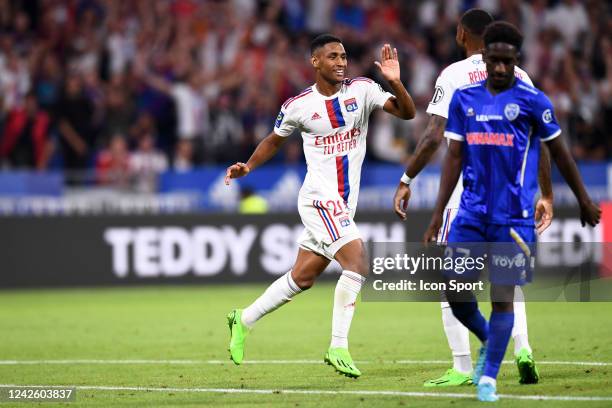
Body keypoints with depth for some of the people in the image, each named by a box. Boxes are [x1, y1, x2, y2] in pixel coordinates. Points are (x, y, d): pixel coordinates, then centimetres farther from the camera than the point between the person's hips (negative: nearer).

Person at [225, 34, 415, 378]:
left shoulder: (361, 89, -1)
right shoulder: (299, 105, -5)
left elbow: (407, 113, -9)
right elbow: (275, 140, 13)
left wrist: (395, 82, -26)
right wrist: (248, 167, 1)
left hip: (344, 204, 5)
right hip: (320, 198, -5)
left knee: (302, 278, 13)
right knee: (358, 262, -21)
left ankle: (244, 320, 31)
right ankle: (338, 348, -16)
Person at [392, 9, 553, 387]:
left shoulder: (454, 76, -4)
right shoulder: (519, 77, 8)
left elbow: (435, 137, -11)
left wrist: (406, 180, -4)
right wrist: (547, 195, 14)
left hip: (466, 188, -4)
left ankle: (463, 369, -1)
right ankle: (522, 349, -2)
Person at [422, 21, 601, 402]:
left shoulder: (532, 100, -4)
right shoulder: (464, 98, 6)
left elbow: (560, 152, 5)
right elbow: (455, 156, 8)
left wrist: (584, 200, 11)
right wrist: (438, 213, 4)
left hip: (514, 216, -4)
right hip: (472, 211, 4)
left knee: (502, 294, -4)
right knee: (456, 290, 0)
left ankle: (488, 377, 6)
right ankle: (488, 341, 29)